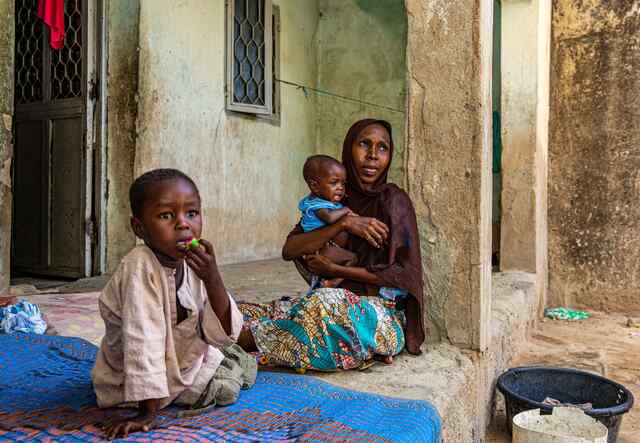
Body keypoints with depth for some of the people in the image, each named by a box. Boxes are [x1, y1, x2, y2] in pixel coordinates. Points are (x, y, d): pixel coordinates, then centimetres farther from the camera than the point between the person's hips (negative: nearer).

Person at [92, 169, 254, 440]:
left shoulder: (194, 264, -13)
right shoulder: (141, 267, -33)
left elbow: (223, 334, -17)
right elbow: (142, 342, -34)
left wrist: (212, 278, -31)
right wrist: (147, 413, -33)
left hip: (187, 357, 7)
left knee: (244, 363, 15)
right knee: (227, 388, -11)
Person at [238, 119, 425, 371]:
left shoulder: (393, 200, -3)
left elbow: (405, 275, -9)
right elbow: (289, 250, -3)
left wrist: (333, 270, -10)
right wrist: (344, 223, -16)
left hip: (383, 315, -4)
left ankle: (251, 339, -23)